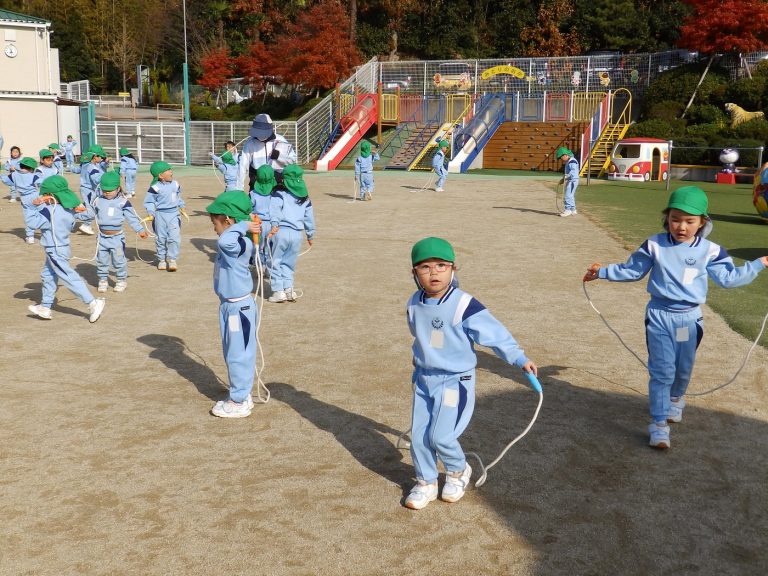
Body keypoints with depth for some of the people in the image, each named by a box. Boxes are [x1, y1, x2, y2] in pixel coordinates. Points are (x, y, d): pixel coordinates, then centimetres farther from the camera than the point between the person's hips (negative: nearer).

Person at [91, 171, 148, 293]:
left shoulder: (123, 202, -4)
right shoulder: (98, 201, 3)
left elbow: (132, 217, -1)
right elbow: (90, 213, 16)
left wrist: (140, 230, -1)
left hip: (117, 237, -3)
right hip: (102, 236, 3)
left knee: (119, 260, 4)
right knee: (101, 260, 10)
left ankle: (122, 280, 19)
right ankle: (103, 280, 24)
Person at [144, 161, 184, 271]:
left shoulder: (175, 184, 3)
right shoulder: (155, 188, -13)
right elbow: (149, 201, -6)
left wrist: (181, 205, 14)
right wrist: (151, 212, -17)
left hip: (174, 214, 3)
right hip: (160, 215, -3)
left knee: (174, 237, -6)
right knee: (161, 238, 9)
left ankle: (172, 259, 3)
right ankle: (162, 259, 22)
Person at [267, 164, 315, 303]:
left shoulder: (279, 193, 3)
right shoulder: (305, 197, 17)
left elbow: (275, 209, -15)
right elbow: (309, 217, 21)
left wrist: (274, 224, -26)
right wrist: (310, 235, 31)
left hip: (281, 231, -4)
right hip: (297, 234, 4)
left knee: (275, 262, 6)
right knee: (289, 263, 17)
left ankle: (278, 291, 1)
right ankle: (288, 288, 8)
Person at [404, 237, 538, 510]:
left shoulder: (463, 305, -20)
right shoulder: (415, 304, -1)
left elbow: (494, 332, -17)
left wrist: (520, 358, -20)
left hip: (455, 382, -6)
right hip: (423, 379, 6)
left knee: (440, 436, -8)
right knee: (418, 435, 8)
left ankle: (458, 471, 23)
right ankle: (426, 482, 28)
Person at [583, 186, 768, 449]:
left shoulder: (709, 251, -5)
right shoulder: (654, 245, -6)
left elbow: (728, 278, 4)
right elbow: (631, 270, 7)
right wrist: (603, 271, 4)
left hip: (689, 319, 2)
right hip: (659, 317, -2)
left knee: (683, 369, 18)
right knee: (662, 371, -4)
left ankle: (675, 398, 50)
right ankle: (659, 424, 1)